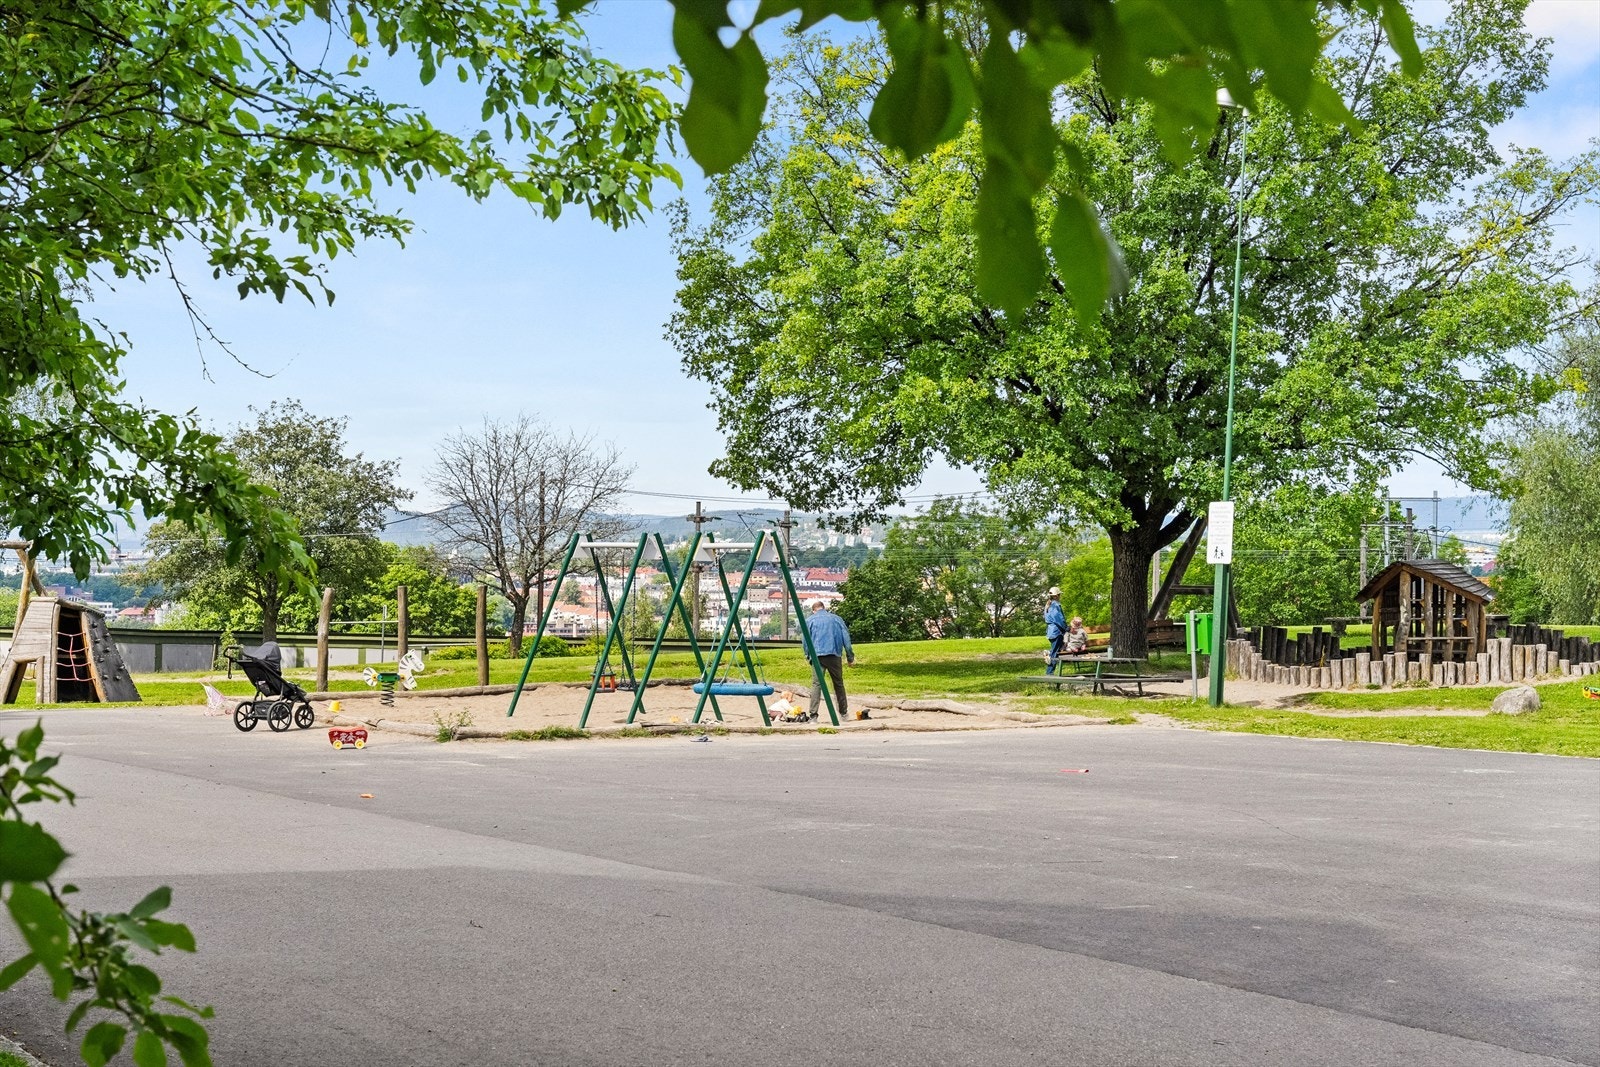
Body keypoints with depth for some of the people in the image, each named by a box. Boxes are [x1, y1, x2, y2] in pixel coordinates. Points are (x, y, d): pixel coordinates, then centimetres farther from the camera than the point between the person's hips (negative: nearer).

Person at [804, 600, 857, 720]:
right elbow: (846, 638, 12)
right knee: (839, 684, 13)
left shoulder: (809, 620, 10)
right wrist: (850, 657, 14)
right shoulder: (836, 619, 15)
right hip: (834, 655, 1)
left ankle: (813, 714, -17)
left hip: (817, 655, -1)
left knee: (816, 684, -6)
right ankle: (843, 713, 21)